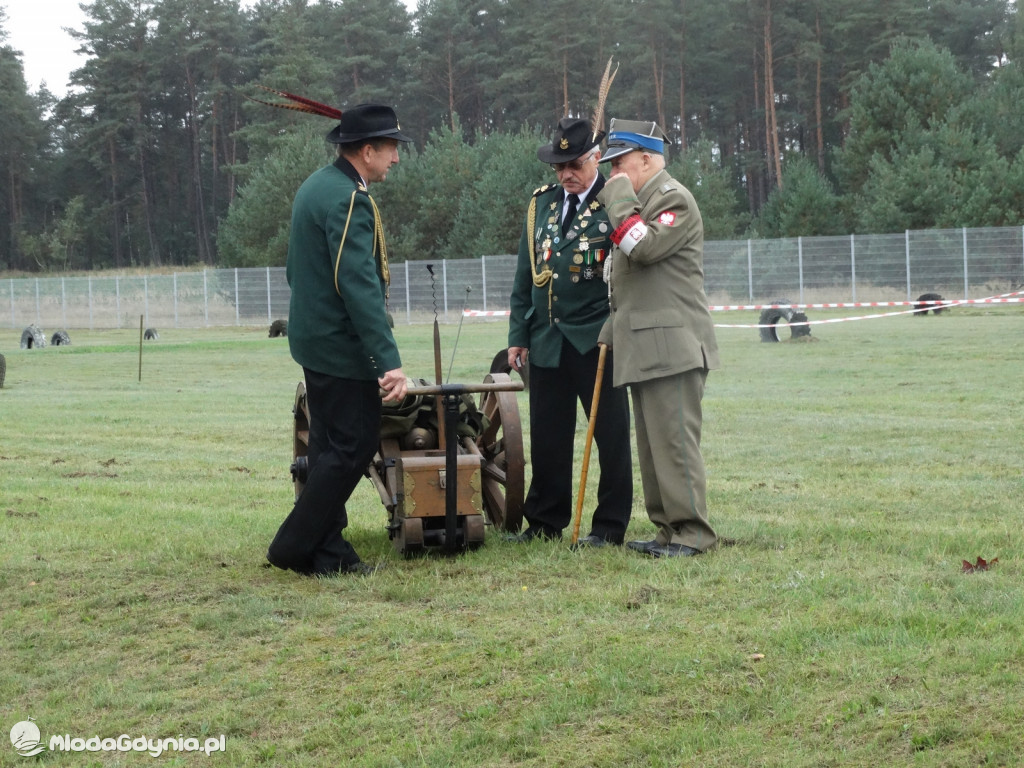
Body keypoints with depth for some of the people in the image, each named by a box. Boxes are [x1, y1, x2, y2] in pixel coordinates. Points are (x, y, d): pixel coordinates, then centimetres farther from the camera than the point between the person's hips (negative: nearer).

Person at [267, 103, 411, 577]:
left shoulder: (316, 186, 12)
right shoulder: (349, 200, -19)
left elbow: (296, 269, 21)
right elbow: (361, 286, -27)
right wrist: (390, 361, -30)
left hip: (314, 338, 10)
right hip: (342, 344, -10)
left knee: (330, 445, 12)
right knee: (354, 445, -4)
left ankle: (327, 553, 15)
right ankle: (295, 547, -1)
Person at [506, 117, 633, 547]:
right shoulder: (540, 205, 12)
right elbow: (524, 276, 15)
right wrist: (518, 336, 11)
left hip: (597, 340, -5)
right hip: (547, 342, 5)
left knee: (610, 435, 3)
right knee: (547, 436, 9)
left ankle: (610, 525, 11)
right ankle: (545, 522, 20)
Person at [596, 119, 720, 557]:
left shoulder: (673, 199, -10)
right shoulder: (637, 201, 21)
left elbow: (644, 247, -25)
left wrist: (620, 195, -14)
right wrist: (612, 332, 22)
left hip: (672, 345, -10)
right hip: (643, 348, 10)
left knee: (674, 439, -10)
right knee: (653, 443, 12)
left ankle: (693, 532, -5)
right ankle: (668, 528, 18)